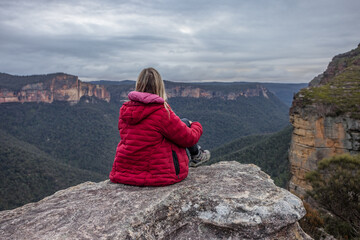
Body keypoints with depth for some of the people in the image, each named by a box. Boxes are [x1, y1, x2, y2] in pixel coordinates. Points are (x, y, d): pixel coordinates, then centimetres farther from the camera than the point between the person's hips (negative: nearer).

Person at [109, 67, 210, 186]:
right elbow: (188, 139, -10)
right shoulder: (161, 111, -20)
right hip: (158, 174, -6)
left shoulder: (124, 109, -2)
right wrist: (197, 126, 13)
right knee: (184, 123, 10)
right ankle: (196, 155, 33)